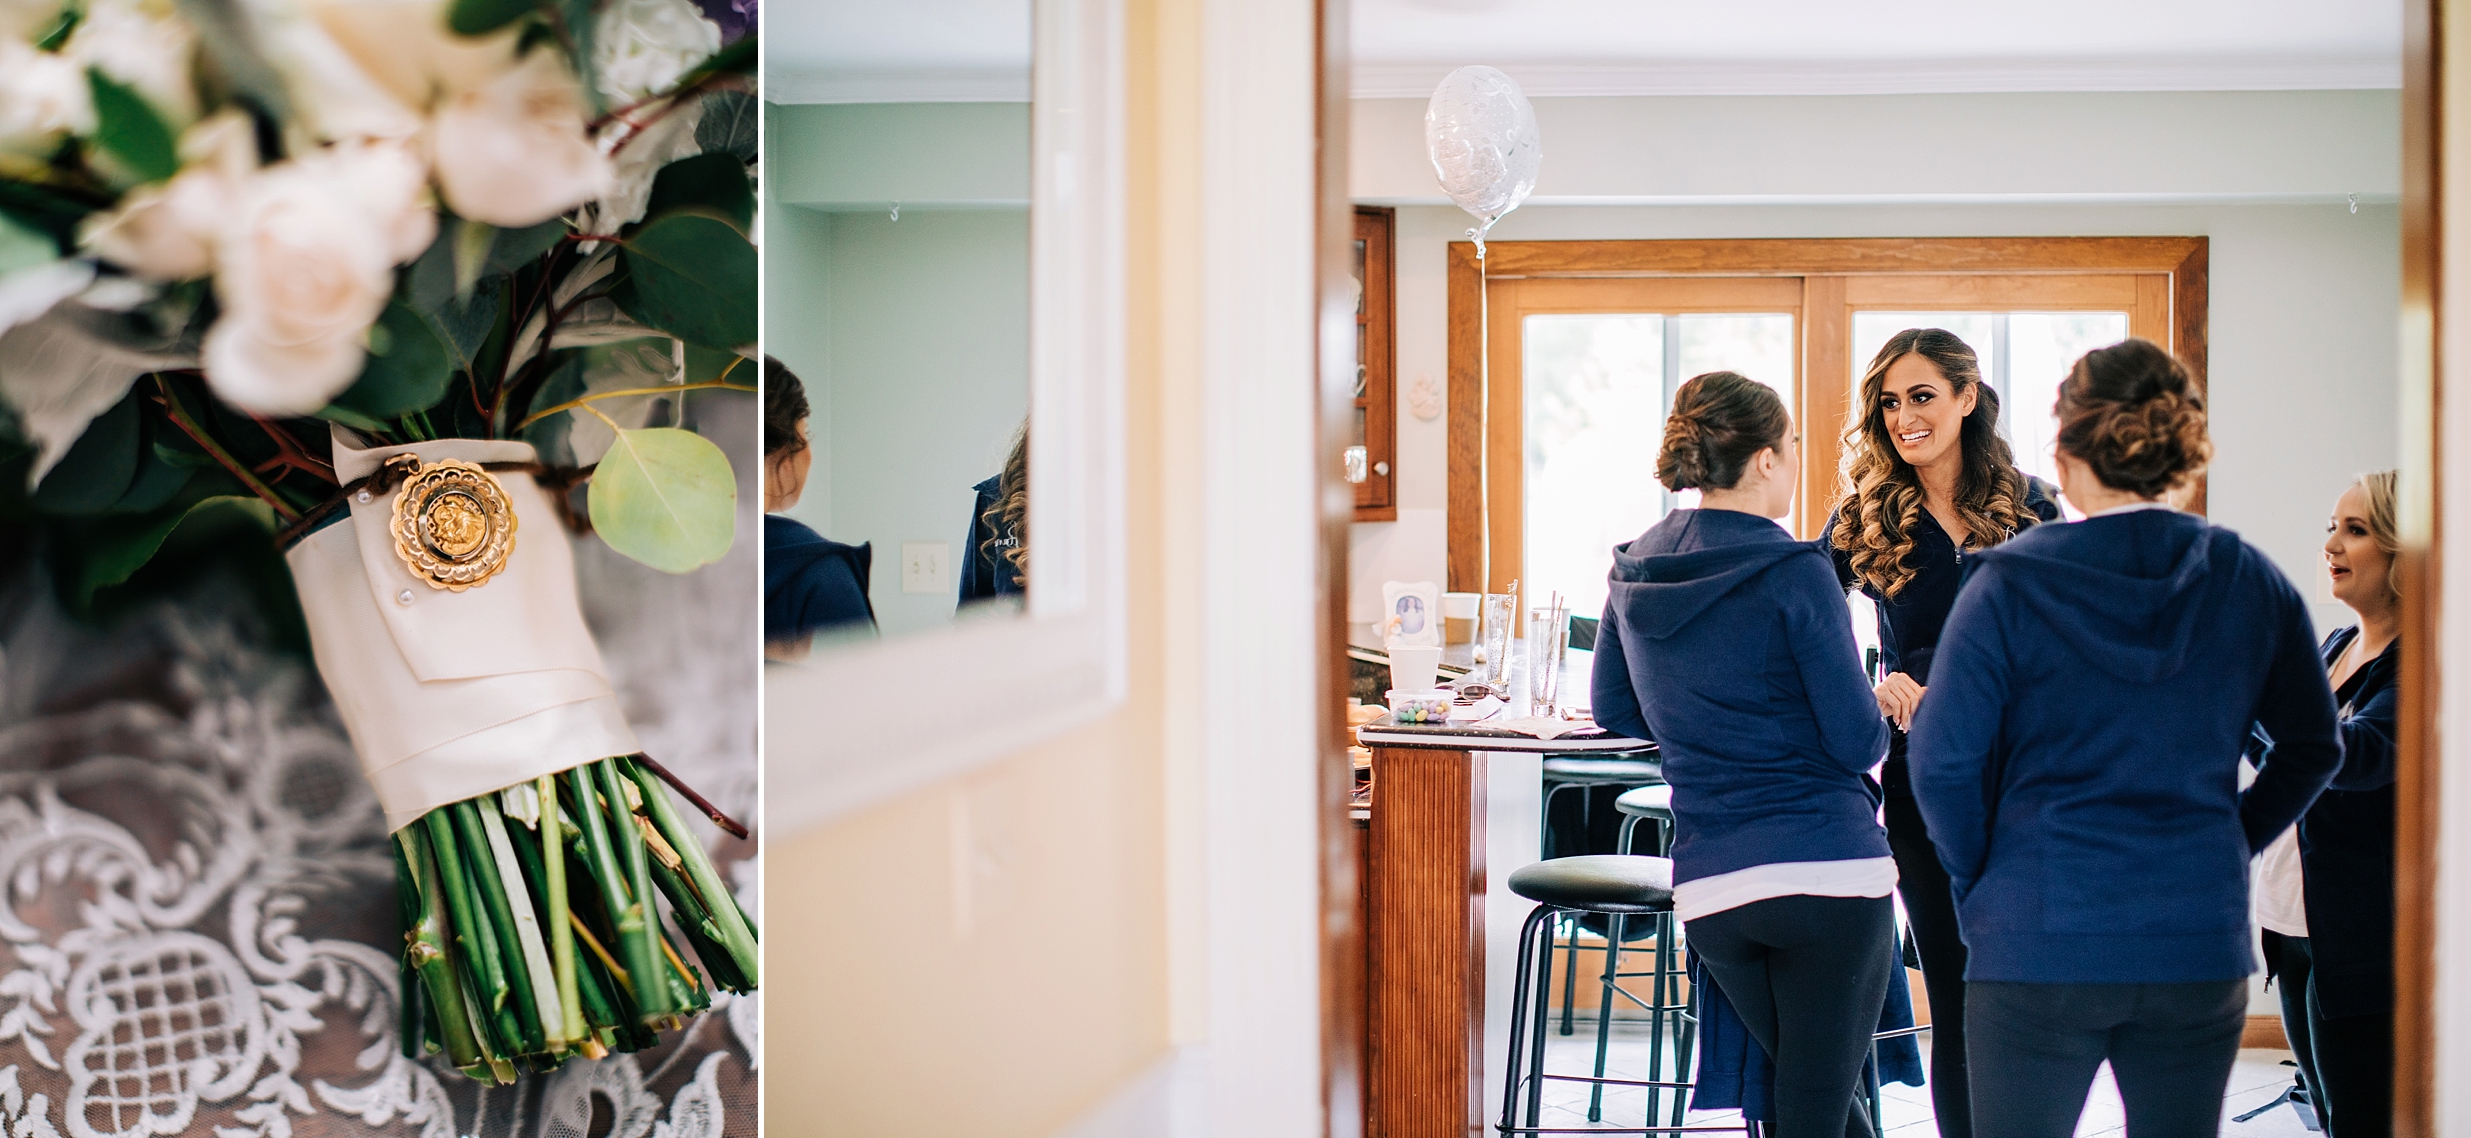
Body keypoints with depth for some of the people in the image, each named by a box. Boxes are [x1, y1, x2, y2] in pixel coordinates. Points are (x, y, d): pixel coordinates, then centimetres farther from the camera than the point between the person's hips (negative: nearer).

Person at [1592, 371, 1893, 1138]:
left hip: (1709, 887, 6)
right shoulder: (1794, 574, -12)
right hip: (1829, 870, -6)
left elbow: (1616, 712, 19)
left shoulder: (1634, 572, 7)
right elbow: (1861, 741, -10)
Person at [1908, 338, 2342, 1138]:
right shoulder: (2250, 580, 2)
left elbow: (1943, 760, -10)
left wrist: (1979, 881, 4)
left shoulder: (2010, 581, -9)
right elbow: (2313, 746, 12)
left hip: (2038, 940, -3)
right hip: (2202, 940, 3)